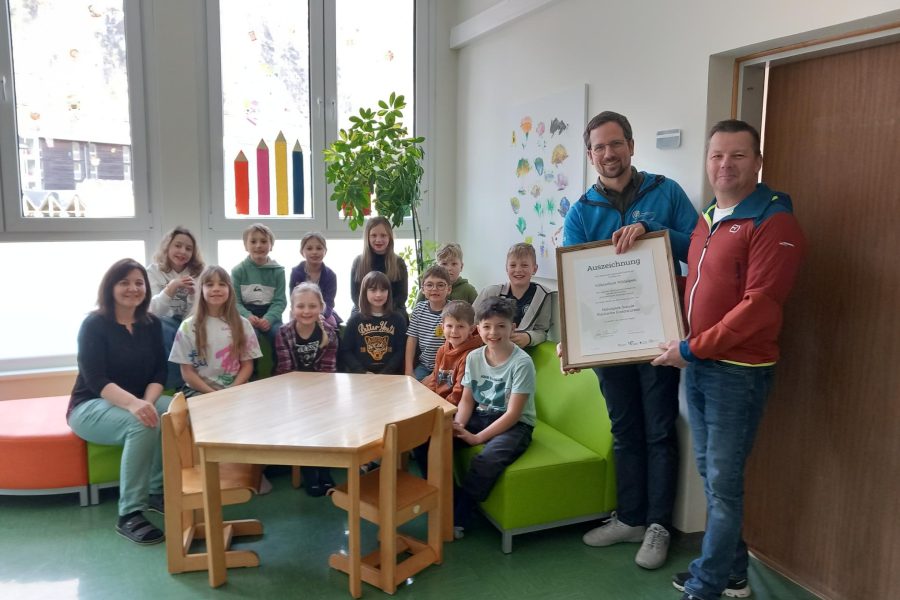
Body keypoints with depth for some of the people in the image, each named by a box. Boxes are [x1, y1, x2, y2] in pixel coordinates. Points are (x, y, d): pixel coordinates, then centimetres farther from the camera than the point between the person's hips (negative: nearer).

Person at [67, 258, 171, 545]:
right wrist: (134, 404, -40)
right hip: (91, 406, -5)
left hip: (139, 401, 5)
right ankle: (129, 515, -27)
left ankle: (157, 491, -9)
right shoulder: (94, 324, -12)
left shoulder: (151, 324, 4)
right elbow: (95, 380, -22)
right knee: (141, 425, -36)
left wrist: (147, 403, -23)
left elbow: (159, 372, -1)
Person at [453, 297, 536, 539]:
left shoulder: (521, 362, -16)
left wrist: (477, 437, -21)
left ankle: (457, 519, -16)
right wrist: (457, 425, -15)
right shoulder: (474, 357, 1)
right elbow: (467, 400, 6)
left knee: (487, 458, -35)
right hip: (480, 416, 6)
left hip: (515, 425, -6)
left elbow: (513, 414, -18)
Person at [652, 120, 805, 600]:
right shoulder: (706, 219, 13)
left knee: (723, 483, 2)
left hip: (738, 372, -8)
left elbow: (759, 306, -22)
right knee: (710, 475, 16)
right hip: (696, 366, 8)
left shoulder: (773, 223, -14)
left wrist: (692, 348, -19)